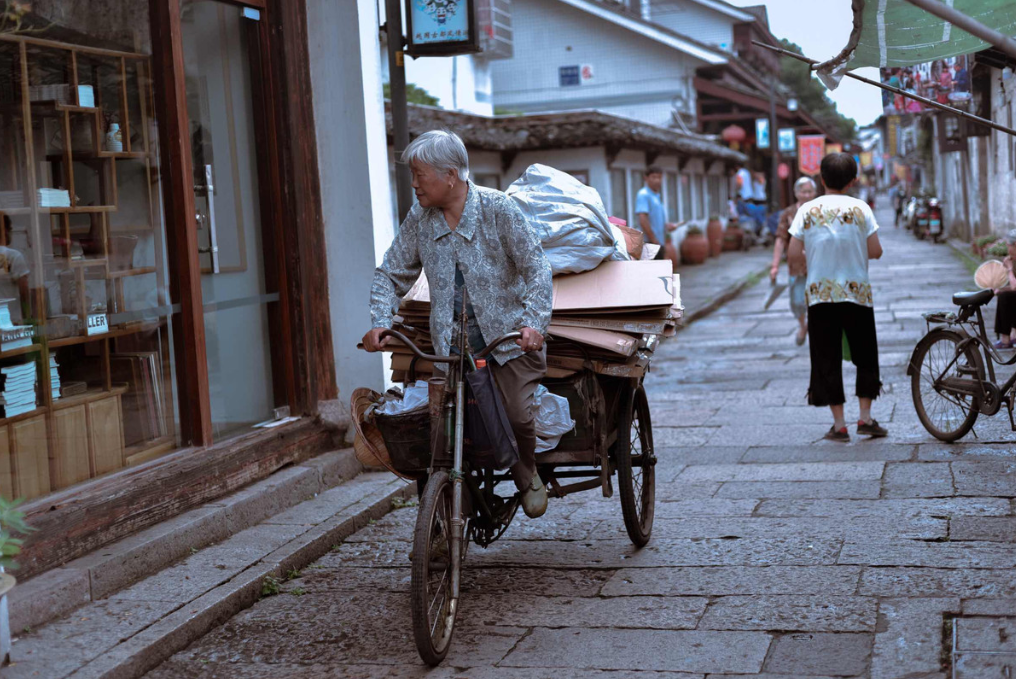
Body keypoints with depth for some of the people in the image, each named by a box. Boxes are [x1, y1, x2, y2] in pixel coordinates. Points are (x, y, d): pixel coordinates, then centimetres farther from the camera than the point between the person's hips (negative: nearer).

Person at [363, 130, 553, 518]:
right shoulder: (418, 220, 5)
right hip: (451, 341, 3)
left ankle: (527, 476, 17)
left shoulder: (497, 209, -7)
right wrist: (380, 322, -6)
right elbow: (391, 275, 12)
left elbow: (536, 268, -10)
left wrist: (534, 322, -24)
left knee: (516, 415, -15)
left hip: (508, 335, -3)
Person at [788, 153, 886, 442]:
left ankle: (839, 424, 5)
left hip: (819, 294, 0)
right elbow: (875, 251, -4)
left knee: (827, 358, 6)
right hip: (856, 292, 0)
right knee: (865, 355, 14)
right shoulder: (860, 208, -3)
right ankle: (865, 417, 10)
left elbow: (794, 257, -5)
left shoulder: (807, 210, -2)